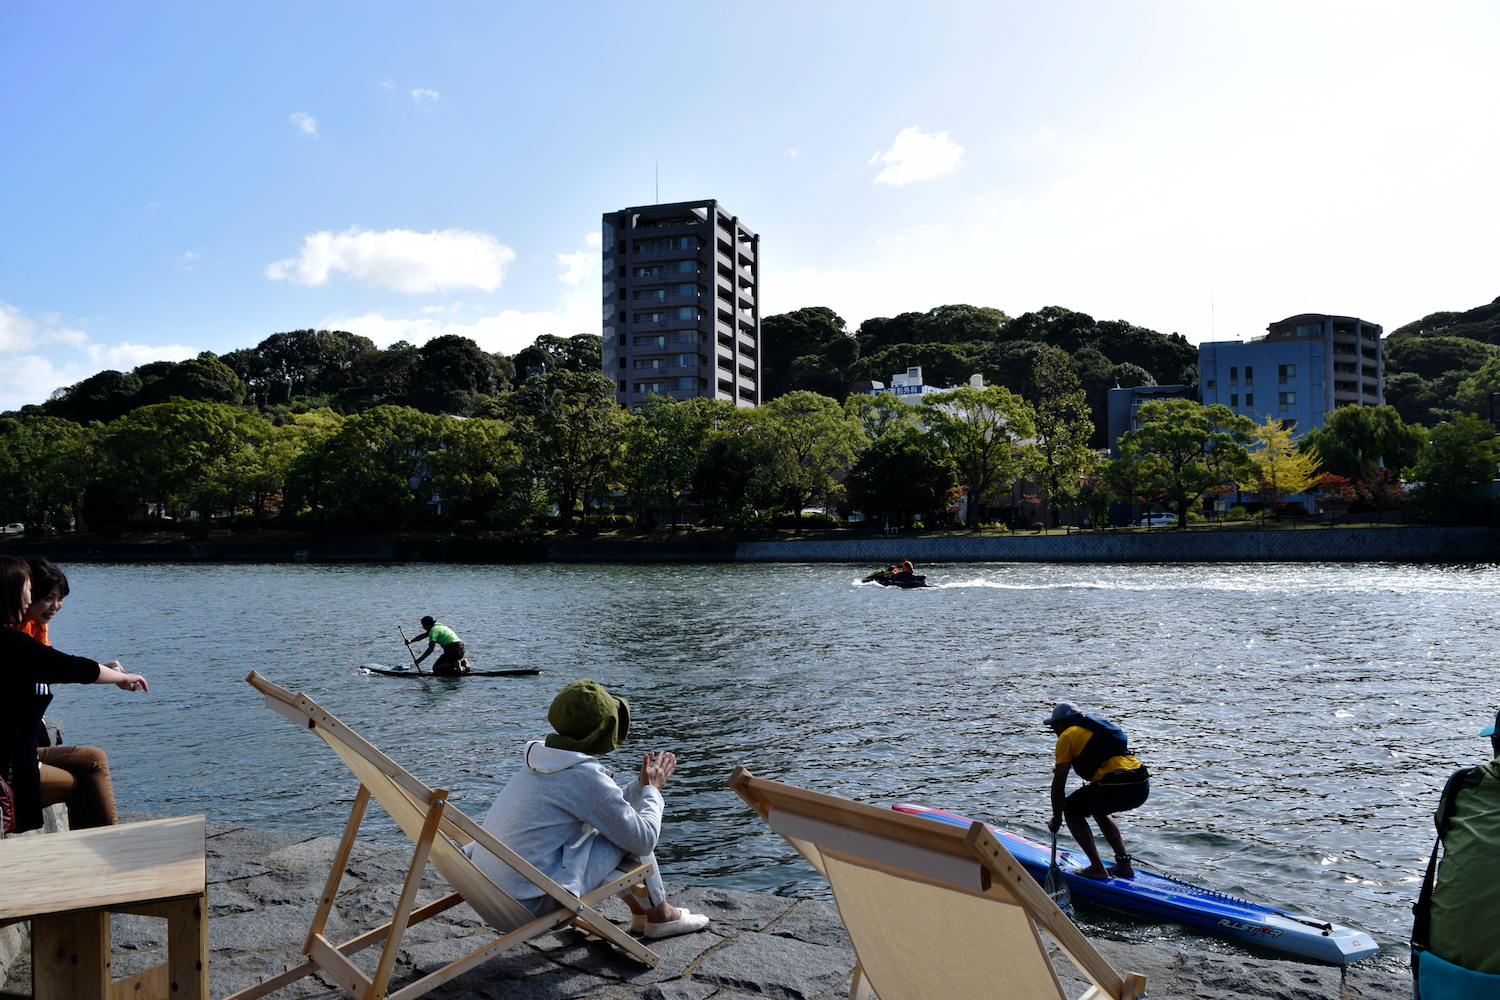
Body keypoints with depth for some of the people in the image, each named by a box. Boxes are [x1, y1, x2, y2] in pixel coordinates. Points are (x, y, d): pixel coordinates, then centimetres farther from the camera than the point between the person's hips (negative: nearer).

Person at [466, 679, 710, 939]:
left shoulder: (538, 764, 9)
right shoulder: (586, 777, -17)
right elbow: (645, 840, -9)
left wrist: (642, 783, 26)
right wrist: (651, 789, 7)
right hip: (533, 905, -9)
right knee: (630, 839, -1)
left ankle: (641, 913, 32)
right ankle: (661, 916, 19)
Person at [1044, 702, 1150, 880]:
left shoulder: (1067, 735, 6)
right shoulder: (1095, 728, 28)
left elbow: (1058, 785, 4)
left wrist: (1056, 820, 14)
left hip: (1117, 787, -8)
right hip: (1143, 787, 8)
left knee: (1071, 809, 13)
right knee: (1098, 810, 32)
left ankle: (1097, 868, 5)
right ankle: (1124, 864, 25)